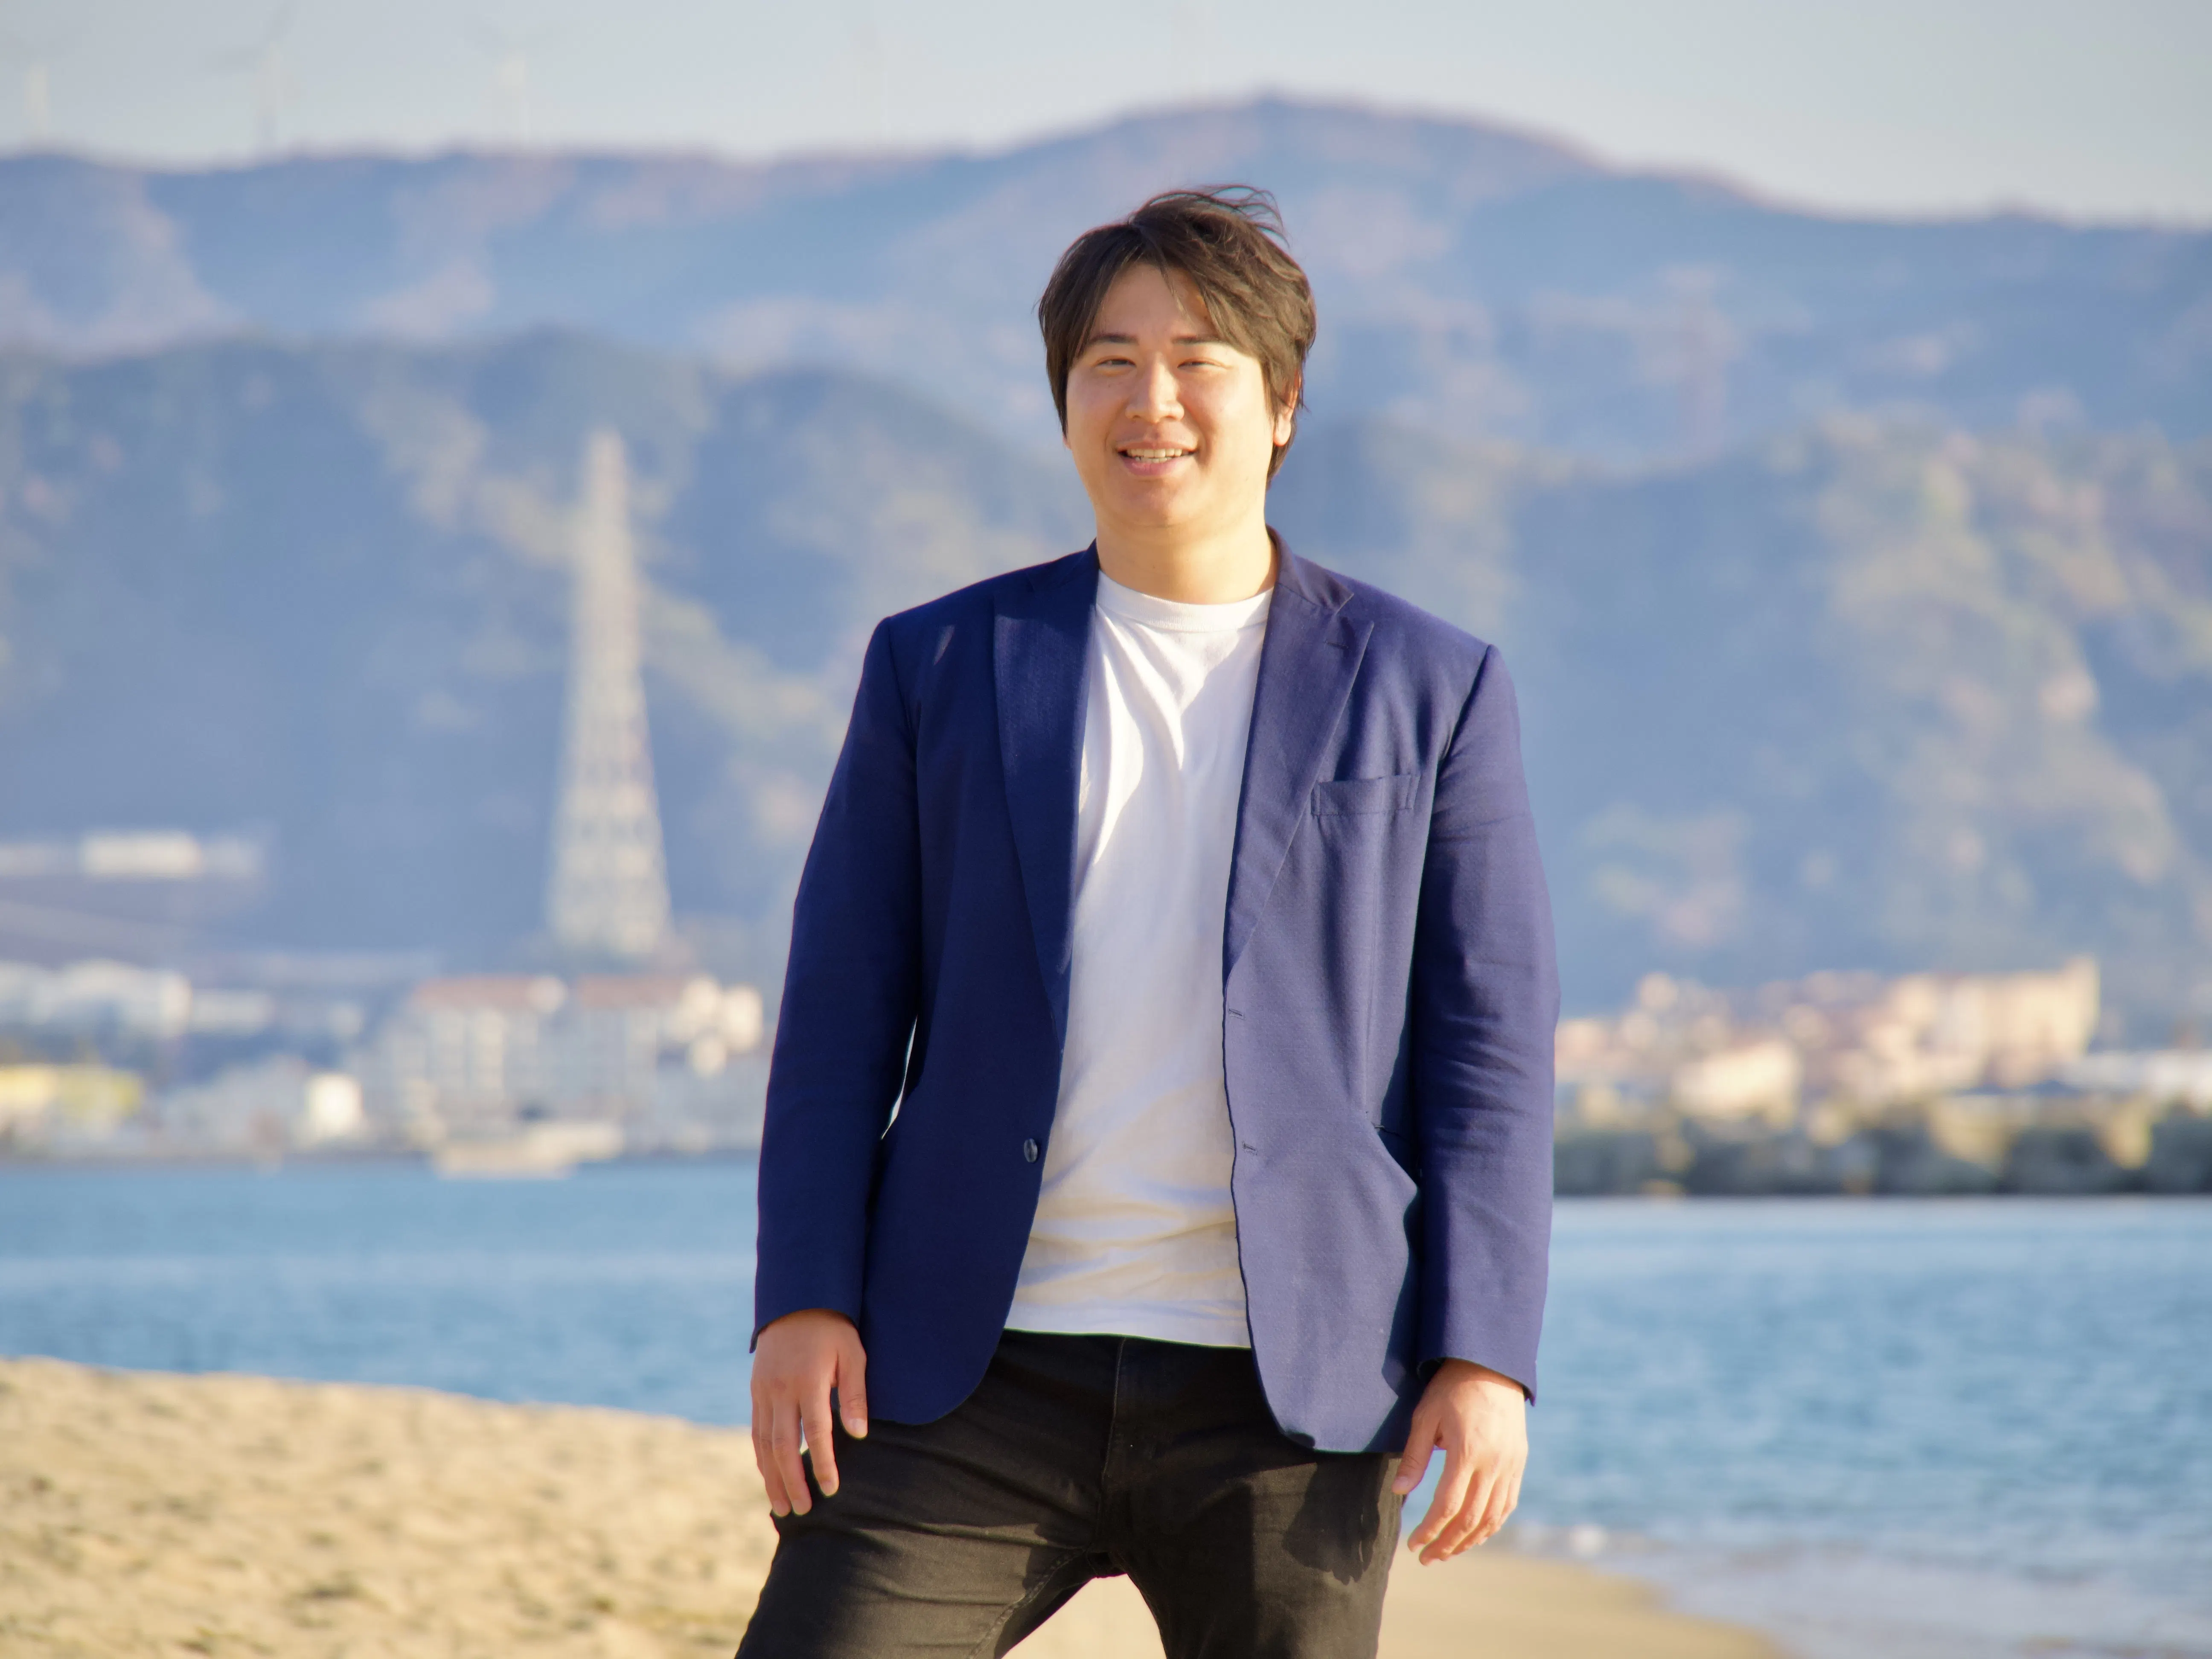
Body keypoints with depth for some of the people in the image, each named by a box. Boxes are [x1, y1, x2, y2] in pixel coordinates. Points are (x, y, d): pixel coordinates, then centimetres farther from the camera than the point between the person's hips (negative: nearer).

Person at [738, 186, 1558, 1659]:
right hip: (978, 1375, 1)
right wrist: (804, 1301, -3)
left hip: (1291, 1389, -1)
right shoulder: (940, 666, 10)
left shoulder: (1428, 690, 7)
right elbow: (841, 1011, 8)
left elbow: (1492, 1042, 4)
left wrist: (1485, 1355, -5)